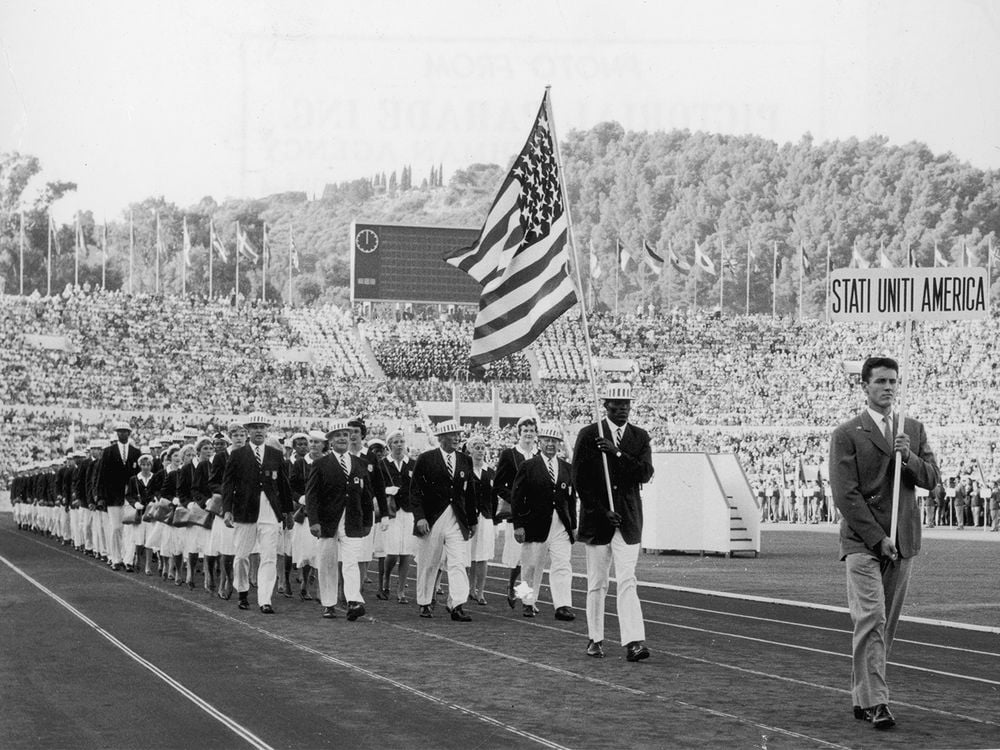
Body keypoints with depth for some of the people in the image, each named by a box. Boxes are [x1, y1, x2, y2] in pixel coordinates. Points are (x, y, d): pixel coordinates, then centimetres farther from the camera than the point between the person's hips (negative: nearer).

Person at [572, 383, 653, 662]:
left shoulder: (640, 437, 8)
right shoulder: (588, 435, 1)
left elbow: (645, 474, -6)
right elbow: (579, 479, -3)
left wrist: (617, 453, -16)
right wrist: (601, 511, -10)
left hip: (628, 521, 1)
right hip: (596, 519, -1)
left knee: (627, 582, -8)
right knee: (597, 584, 6)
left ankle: (633, 642, -16)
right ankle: (595, 639, 17)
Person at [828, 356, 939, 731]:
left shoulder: (913, 429, 13)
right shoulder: (847, 434, -4)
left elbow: (931, 479, 8)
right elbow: (846, 495, -8)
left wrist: (909, 457, -12)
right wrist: (878, 538, -12)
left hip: (902, 543, 5)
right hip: (863, 542, -5)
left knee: (887, 623, 6)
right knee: (870, 619, -13)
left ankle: (863, 697, 14)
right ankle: (875, 702, -15)